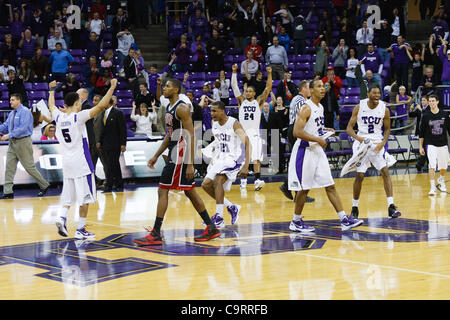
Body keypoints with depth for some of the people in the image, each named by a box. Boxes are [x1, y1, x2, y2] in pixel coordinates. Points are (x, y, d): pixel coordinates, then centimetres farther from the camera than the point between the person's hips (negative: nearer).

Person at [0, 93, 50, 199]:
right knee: (9, 167, 2)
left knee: (29, 167, -2)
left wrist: (9, 135, -25)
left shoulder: (25, 112, -12)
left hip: (23, 142, -8)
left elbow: (23, 128, -21)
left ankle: (44, 186, 15)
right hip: (13, 142, 8)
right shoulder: (12, 114, 13)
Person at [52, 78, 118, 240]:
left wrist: (52, 90, 43)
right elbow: (100, 106, -16)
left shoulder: (59, 117, 4)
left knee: (68, 194, 15)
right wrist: (112, 87, -10)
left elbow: (51, 106, 27)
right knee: (85, 196, 1)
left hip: (66, 160, 6)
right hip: (81, 161, -6)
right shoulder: (78, 117, -12)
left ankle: (62, 217, -8)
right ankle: (80, 230, 2)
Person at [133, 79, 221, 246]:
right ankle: (211, 228, 19)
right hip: (174, 155, 10)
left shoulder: (182, 108, -15)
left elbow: (190, 137, -19)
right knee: (190, 192, 13)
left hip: (181, 156, -10)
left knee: (162, 191, -9)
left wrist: (190, 164, -23)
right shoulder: (169, 108, 15)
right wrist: (156, 156, 21)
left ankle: (155, 234, -6)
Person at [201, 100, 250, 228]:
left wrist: (246, 166, -32)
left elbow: (247, 144, -23)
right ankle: (232, 207, 15)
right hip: (220, 159, 8)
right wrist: (214, 159, 18)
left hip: (233, 159, -8)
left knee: (217, 181, -27)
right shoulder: (214, 124, 3)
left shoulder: (234, 124, -19)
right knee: (206, 185, 0)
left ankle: (219, 218, -22)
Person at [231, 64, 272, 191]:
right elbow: (234, 86, 2)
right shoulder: (241, 101, 10)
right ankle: (243, 180, 20)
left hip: (254, 133, -2)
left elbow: (268, 88, -1)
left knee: (256, 158, -13)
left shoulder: (258, 101, 7)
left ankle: (257, 181, -21)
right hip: (242, 132, 2)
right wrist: (234, 72, -7)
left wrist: (269, 74, -12)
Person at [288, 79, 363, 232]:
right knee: (304, 188, 0)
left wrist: (324, 130, 8)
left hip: (317, 151, 8)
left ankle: (344, 220, 4)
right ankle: (296, 222, 14)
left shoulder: (320, 107, 12)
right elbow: (297, 132, -24)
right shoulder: (306, 108, -16)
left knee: (330, 186, 5)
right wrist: (318, 139, -21)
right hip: (305, 151, -8)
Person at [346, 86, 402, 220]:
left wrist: (383, 143, -11)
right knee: (359, 176, 0)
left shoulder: (384, 109, -5)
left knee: (385, 172, -13)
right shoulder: (359, 107, -7)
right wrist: (358, 138, -24)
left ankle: (391, 207, -15)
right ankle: (355, 208, 16)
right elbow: (349, 127, -5)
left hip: (377, 144, 1)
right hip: (362, 143, -1)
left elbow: (387, 129, 7)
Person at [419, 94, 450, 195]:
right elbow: (422, 133, 4)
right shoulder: (426, 116, -2)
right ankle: (432, 188, -15)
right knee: (432, 166, -15)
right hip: (431, 144, -2)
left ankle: (441, 180, 43)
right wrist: (421, 147, 2)